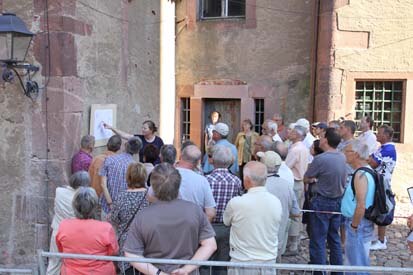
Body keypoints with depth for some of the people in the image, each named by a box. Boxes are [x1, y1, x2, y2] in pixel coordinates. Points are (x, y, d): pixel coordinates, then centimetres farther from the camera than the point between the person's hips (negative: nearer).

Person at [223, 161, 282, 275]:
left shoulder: (235, 203, -18)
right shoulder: (276, 202, -8)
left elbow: (226, 222, 1)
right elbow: (275, 230, 5)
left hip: (243, 263, -3)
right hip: (269, 263, 3)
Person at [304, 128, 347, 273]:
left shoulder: (320, 159, -21)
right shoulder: (342, 157, 0)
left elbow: (306, 179, -11)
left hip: (321, 202, -7)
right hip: (337, 201, 7)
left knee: (318, 240, 4)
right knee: (334, 238, 19)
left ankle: (319, 270, 11)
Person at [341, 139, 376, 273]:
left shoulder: (360, 174, -23)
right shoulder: (366, 171, 9)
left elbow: (361, 205, -28)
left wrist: (354, 226, -17)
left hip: (359, 224, -10)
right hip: (362, 223, 10)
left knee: (357, 264, 3)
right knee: (353, 262, 22)